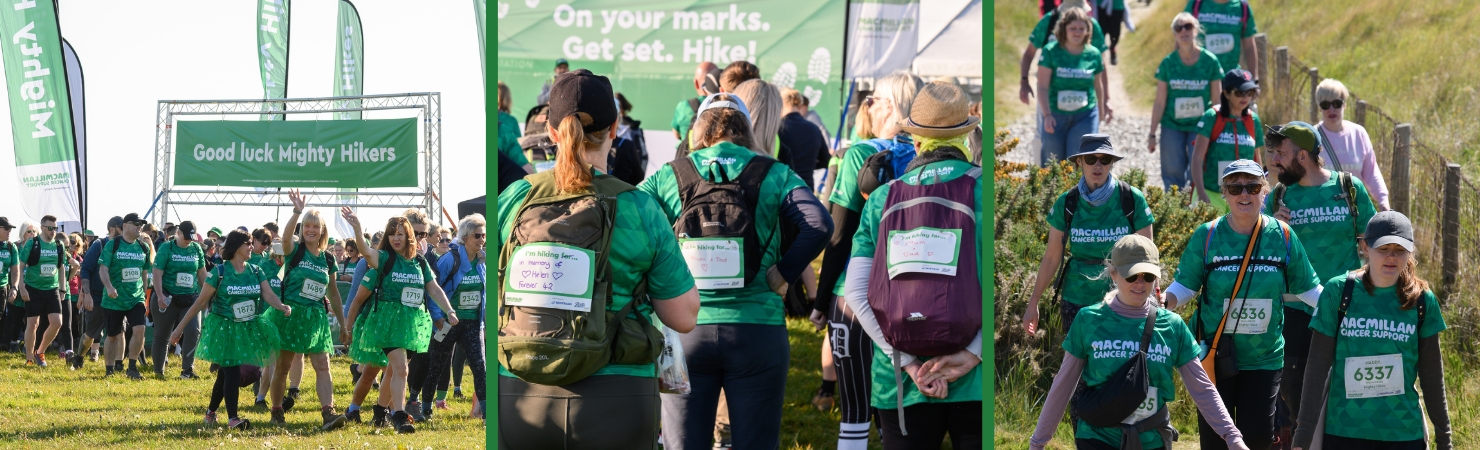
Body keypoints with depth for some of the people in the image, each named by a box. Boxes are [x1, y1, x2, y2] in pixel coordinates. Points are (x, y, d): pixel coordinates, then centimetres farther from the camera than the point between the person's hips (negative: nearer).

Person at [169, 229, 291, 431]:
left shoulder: (256, 272, 3)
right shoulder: (220, 272, -10)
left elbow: (268, 294, -9)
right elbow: (201, 301, -7)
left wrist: (282, 306, -32)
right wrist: (181, 327, -6)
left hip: (249, 329, 5)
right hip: (225, 329, -5)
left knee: (226, 373, 12)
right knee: (232, 372, -12)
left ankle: (211, 412, 28)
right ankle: (232, 418, -12)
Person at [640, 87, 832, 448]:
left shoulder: (669, 177, 5)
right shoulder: (775, 176, 3)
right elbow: (819, 225, -12)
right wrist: (782, 276, -3)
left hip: (684, 333, 1)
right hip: (758, 333, 0)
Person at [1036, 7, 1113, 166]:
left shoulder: (1093, 54, 0)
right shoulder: (1051, 52, -8)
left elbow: (1098, 85, 13)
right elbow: (1043, 87, -12)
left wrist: (1102, 110, 23)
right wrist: (1047, 115, -22)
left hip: (1085, 116, 1)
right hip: (1055, 116, -1)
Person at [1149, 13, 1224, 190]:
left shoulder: (1210, 61, -5)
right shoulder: (1168, 63, -3)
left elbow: (1217, 101, 1)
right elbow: (1160, 103, 1)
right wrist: (1152, 134, 2)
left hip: (1200, 126, -1)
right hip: (1172, 126, 1)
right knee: (1173, 174, 1)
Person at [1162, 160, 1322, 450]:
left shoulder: (1282, 236, -2)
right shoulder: (1207, 236, -6)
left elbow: (1308, 290, 5)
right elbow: (1186, 286, -4)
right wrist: (1165, 301, -25)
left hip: (1265, 358, 1)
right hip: (1215, 357, -1)